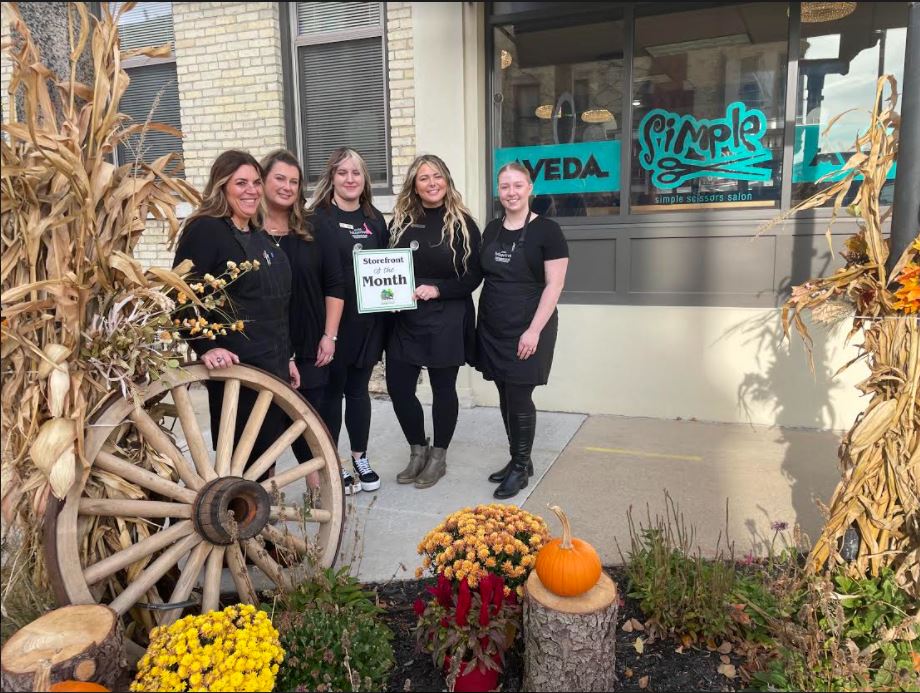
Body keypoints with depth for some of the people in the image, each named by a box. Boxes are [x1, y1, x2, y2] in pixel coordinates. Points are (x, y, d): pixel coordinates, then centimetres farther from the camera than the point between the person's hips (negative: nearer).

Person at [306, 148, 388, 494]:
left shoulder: (374, 219, 11)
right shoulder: (317, 218, -6)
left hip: (368, 320, 5)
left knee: (358, 389, 14)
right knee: (331, 391, 7)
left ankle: (360, 458, 27)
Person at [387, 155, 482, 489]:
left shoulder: (462, 223, -3)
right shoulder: (401, 222, 7)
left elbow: (473, 276, -5)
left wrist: (437, 289, -17)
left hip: (446, 321, -3)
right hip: (405, 320, 4)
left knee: (443, 388, 7)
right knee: (398, 387, 3)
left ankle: (438, 457, 26)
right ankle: (418, 451, 26)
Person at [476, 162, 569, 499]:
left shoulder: (546, 230, -7)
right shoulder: (492, 229, 10)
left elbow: (554, 285, -11)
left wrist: (534, 330, -17)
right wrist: (482, 322, 11)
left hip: (527, 330, -6)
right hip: (492, 329, 6)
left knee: (519, 398, -1)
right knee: (505, 397, 11)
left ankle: (522, 466, 17)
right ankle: (516, 460, 27)